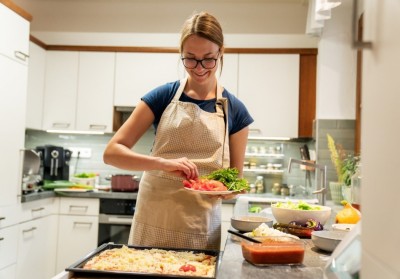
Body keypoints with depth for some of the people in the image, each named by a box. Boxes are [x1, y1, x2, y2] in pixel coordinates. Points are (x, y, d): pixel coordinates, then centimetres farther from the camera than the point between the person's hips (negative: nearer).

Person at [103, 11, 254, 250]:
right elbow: (112, 152, -7)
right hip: (152, 226, 0)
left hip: (201, 230, 1)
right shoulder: (163, 96, -1)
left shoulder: (235, 110, 1)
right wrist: (163, 162, -23)